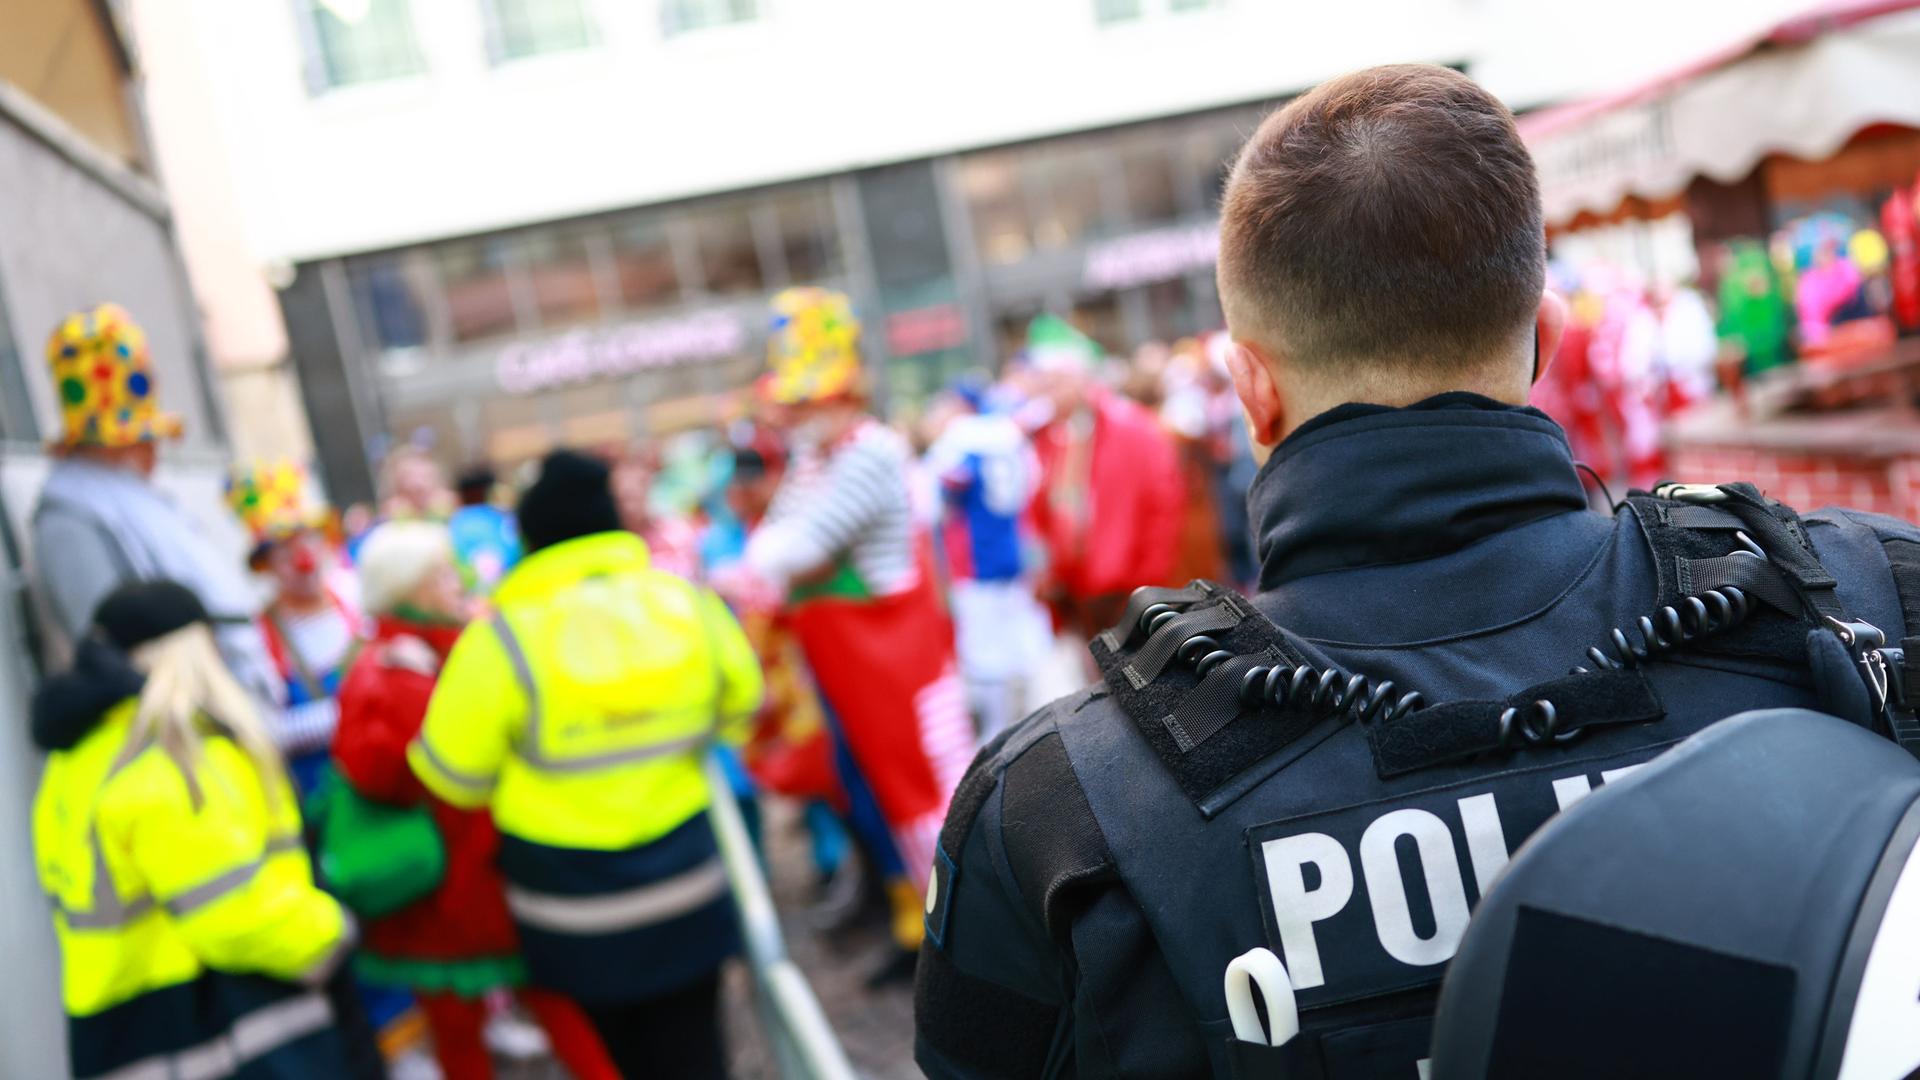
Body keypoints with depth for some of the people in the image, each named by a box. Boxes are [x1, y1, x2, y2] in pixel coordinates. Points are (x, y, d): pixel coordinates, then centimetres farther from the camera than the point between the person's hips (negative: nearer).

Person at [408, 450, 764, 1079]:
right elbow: (738, 703, 10)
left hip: (574, 907, -2)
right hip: (686, 884, 2)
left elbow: (453, 775, -9)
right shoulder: (686, 600, -6)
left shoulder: (501, 639, -17)